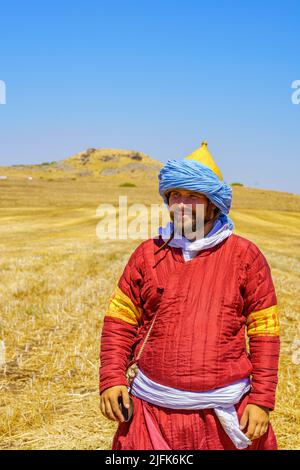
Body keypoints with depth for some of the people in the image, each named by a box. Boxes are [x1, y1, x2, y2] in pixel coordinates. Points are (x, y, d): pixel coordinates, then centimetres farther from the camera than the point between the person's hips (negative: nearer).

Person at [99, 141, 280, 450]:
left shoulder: (245, 256, -1)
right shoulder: (148, 254, 4)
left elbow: (264, 334, 0)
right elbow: (119, 322, 7)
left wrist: (262, 401, -5)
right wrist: (111, 378, -4)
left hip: (224, 414, -1)